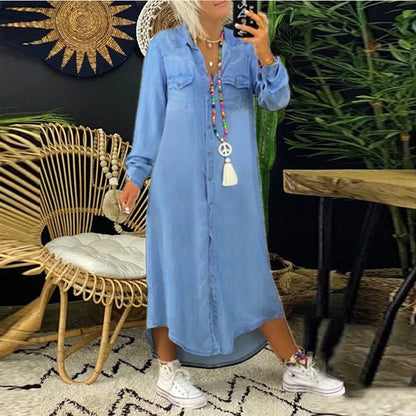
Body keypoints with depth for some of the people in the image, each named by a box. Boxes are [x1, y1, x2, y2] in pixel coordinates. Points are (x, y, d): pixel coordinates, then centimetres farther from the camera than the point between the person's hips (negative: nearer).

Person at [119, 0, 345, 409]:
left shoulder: (245, 48, 8)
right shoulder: (164, 47, 1)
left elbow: (276, 100, -5)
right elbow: (150, 114, 2)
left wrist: (264, 53, -22)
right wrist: (136, 174, 1)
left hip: (234, 184, 3)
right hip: (179, 181, -2)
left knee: (250, 272, 9)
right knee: (175, 268, 5)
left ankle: (296, 367, 19)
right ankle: (168, 371, 21)